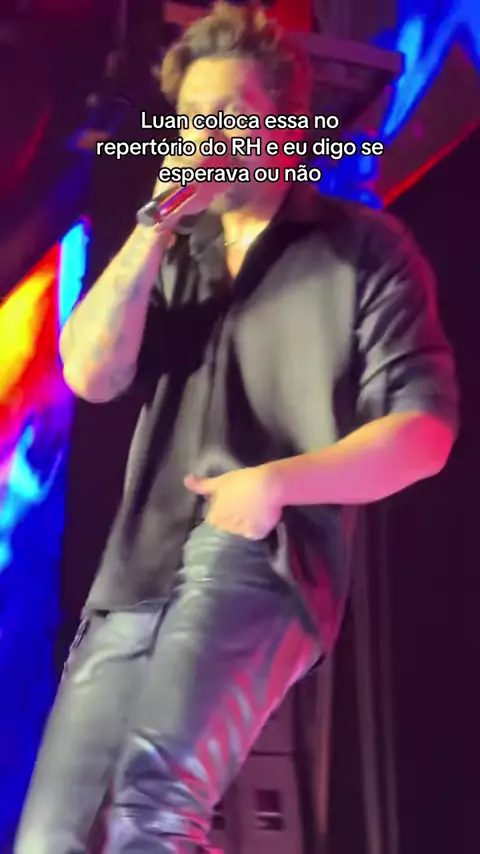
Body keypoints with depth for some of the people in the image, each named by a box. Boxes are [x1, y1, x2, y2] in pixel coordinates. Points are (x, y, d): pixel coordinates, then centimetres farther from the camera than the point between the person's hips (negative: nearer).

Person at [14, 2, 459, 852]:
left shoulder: (361, 246, 6)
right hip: (137, 574, 6)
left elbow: (423, 429, -2)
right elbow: (91, 374, 5)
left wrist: (279, 480, -17)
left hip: (265, 562, -5)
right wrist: (156, 226, -1)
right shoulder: (174, 255, 21)